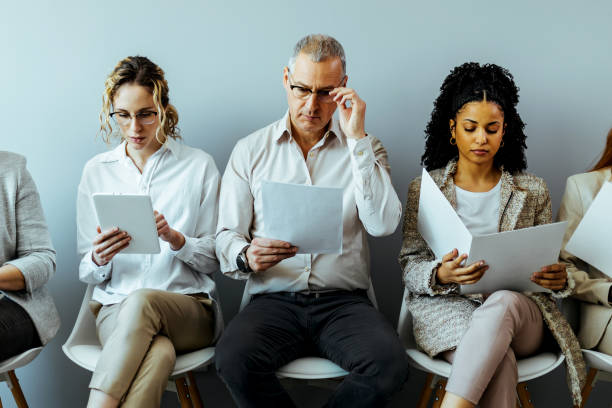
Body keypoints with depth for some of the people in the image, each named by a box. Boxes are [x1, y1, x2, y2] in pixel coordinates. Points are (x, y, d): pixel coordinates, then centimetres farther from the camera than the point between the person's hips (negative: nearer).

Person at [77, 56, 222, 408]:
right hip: (116, 308, 0)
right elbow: (87, 273, 11)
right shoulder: (96, 171, 12)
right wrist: (99, 259, -13)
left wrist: (176, 238, -15)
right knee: (157, 354, -36)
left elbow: (215, 258, 5)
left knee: (141, 301, -37)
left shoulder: (198, 165, 7)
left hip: (190, 307, 0)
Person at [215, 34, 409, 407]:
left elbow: (384, 225, -7)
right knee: (233, 359, -32)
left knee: (390, 363, -30)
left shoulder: (364, 149, 10)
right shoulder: (250, 151, 10)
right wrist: (246, 257, -18)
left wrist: (356, 137, -9)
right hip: (274, 301, 0)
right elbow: (227, 237, 7)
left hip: (344, 302, 0)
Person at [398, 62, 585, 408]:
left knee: (502, 302, -38)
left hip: (519, 310, 1)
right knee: (500, 362, -35)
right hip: (447, 309, -1)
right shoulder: (425, 188, 10)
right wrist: (440, 275, -19)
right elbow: (410, 266, 5)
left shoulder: (532, 191, 13)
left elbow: (548, 262, 15)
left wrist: (559, 279, -11)